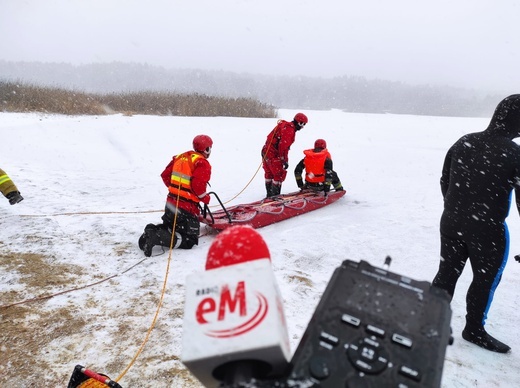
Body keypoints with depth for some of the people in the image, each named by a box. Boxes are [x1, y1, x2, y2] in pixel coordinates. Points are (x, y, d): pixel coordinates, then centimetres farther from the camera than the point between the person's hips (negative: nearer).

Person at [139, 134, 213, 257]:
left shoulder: (180, 157, 11)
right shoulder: (203, 163, -12)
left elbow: (165, 175, 14)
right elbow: (198, 185, -25)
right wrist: (205, 198, -7)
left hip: (170, 202, 8)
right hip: (187, 209, -8)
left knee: (169, 227, 31)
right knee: (189, 241, -2)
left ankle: (152, 230, -1)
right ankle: (157, 238, -23)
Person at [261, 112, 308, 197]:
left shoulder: (284, 125, 13)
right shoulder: (290, 129, -17)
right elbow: (283, 146, -24)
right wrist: (285, 160, -20)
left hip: (266, 151, 10)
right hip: (273, 155, -10)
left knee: (269, 173, 19)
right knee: (280, 174, -2)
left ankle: (270, 195, 33)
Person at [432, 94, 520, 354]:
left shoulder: (463, 143, 1)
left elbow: (445, 182, 8)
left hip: (451, 223, 5)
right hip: (488, 230, -5)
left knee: (447, 273, 15)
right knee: (486, 279, 15)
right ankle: (474, 329, 30)